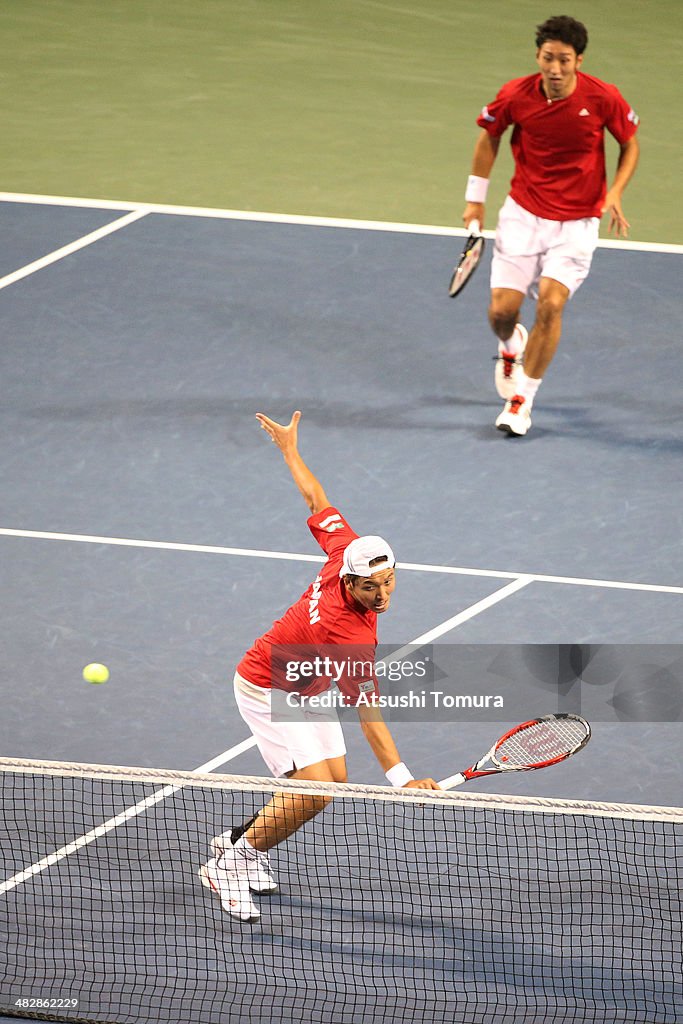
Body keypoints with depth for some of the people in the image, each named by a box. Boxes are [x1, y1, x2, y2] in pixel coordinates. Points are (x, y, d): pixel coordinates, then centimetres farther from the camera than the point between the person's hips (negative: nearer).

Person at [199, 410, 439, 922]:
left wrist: (290, 449, 10)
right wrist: (402, 779, -45)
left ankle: (243, 842, 25)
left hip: (303, 685, 9)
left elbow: (317, 500, -7)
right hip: (268, 691, -9)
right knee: (315, 789, -18)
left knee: (336, 778, 7)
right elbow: (369, 715, -40)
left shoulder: (347, 553, -21)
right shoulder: (353, 638, -39)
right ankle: (231, 862, -2)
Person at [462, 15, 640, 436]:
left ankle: (522, 399, -3)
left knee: (551, 302, -19)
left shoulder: (604, 98, -16)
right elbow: (489, 137, 8)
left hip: (577, 220, -1)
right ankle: (511, 346, 36)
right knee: (502, 309, -4)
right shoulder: (516, 96, -13)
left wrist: (615, 193, -13)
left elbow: (631, 145, 2)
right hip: (524, 214, 1)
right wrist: (475, 198, 10)